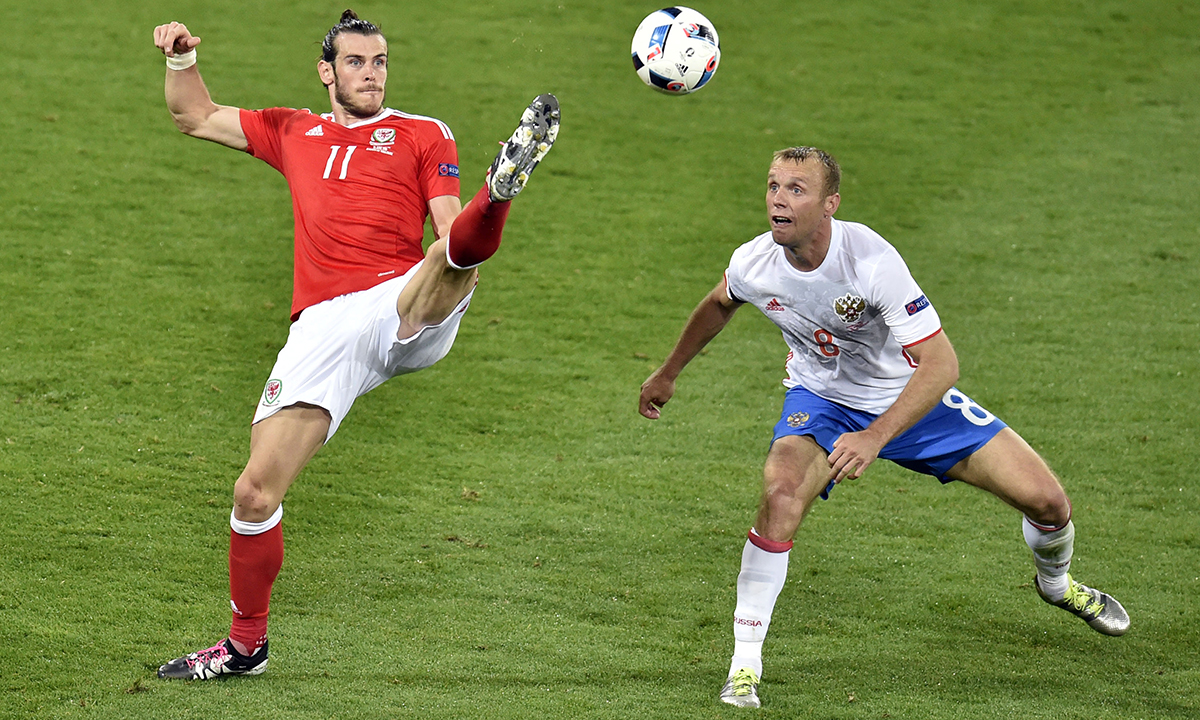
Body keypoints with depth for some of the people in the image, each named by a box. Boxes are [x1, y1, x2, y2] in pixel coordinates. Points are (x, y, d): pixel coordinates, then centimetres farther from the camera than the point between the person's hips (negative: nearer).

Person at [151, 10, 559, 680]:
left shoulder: (424, 135, 16)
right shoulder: (294, 133, 25)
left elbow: (448, 227, 7)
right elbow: (196, 118, 34)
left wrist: (458, 271, -16)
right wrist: (182, 58, 14)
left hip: (405, 310, -2)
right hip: (323, 326, 2)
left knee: (450, 260, -37)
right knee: (255, 492, -2)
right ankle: (246, 644, 12)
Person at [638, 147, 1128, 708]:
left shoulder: (871, 260, -34)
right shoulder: (753, 264, -20)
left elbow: (940, 363, -34)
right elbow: (718, 306, 8)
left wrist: (873, 437, -44)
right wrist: (668, 373, 19)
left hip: (911, 397, -1)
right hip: (820, 398, 1)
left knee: (1045, 500, -6)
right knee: (781, 494, -32)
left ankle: (1055, 581, 32)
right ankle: (744, 665, -20)